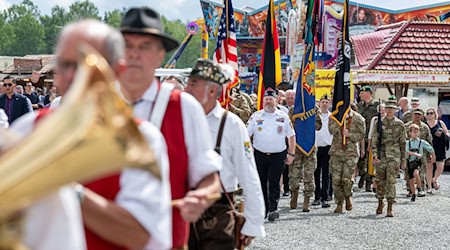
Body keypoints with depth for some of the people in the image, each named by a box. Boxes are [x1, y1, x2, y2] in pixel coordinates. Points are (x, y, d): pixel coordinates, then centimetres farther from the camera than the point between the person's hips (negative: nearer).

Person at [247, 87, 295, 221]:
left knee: (274, 183, -6)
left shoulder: (283, 116, 5)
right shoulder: (256, 116, 6)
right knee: (261, 183, 6)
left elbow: (291, 136, 10)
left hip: (278, 155, -1)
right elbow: (247, 134, 6)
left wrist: (291, 154, 4)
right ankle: (263, 209, 16)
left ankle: (273, 209, -5)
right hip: (259, 154, 2)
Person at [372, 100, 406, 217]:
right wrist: (374, 155, -9)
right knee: (380, 181, 8)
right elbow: (374, 140, 1)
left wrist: (403, 159, 8)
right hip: (381, 155, 1)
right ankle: (380, 203, 29)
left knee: (391, 181, -9)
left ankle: (390, 208, -8)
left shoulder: (400, 124, 5)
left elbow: (403, 143, 9)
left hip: (394, 156, -1)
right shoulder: (379, 123, 4)